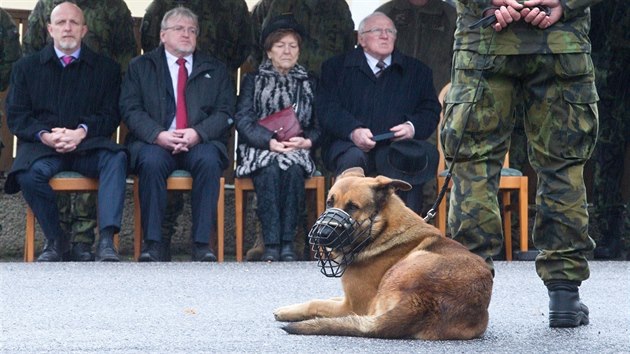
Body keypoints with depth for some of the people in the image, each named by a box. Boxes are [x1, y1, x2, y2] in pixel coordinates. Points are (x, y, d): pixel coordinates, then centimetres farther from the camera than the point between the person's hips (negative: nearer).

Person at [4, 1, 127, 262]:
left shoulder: (106, 68, 15)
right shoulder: (26, 67, 16)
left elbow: (110, 115, 6)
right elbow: (16, 116, 8)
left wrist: (82, 132, -15)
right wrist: (44, 135, -13)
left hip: (88, 146, 0)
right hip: (42, 146, 0)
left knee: (116, 159, -34)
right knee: (29, 173, -34)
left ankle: (106, 240, -40)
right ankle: (55, 239, -12)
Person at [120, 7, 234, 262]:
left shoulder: (215, 70, 19)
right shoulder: (140, 67, 16)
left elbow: (225, 113, 7)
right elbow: (130, 109, 3)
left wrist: (198, 133, -13)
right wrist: (158, 135, -16)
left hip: (199, 144, 1)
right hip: (154, 143, -1)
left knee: (209, 160, -34)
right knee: (151, 161, -35)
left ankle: (202, 244, -31)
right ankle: (152, 244, -30)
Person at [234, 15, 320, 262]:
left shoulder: (308, 84, 21)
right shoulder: (253, 81, 15)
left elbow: (319, 125, 12)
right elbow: (243, 120, 1)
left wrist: (307, 141, -11)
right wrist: (269, 141, -16)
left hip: (296, 149, 1)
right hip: (259, 149, -1)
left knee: (293, 169, -35)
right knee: (270, 171, -35)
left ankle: (287, 242, -36)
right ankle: (271, 244, -39)